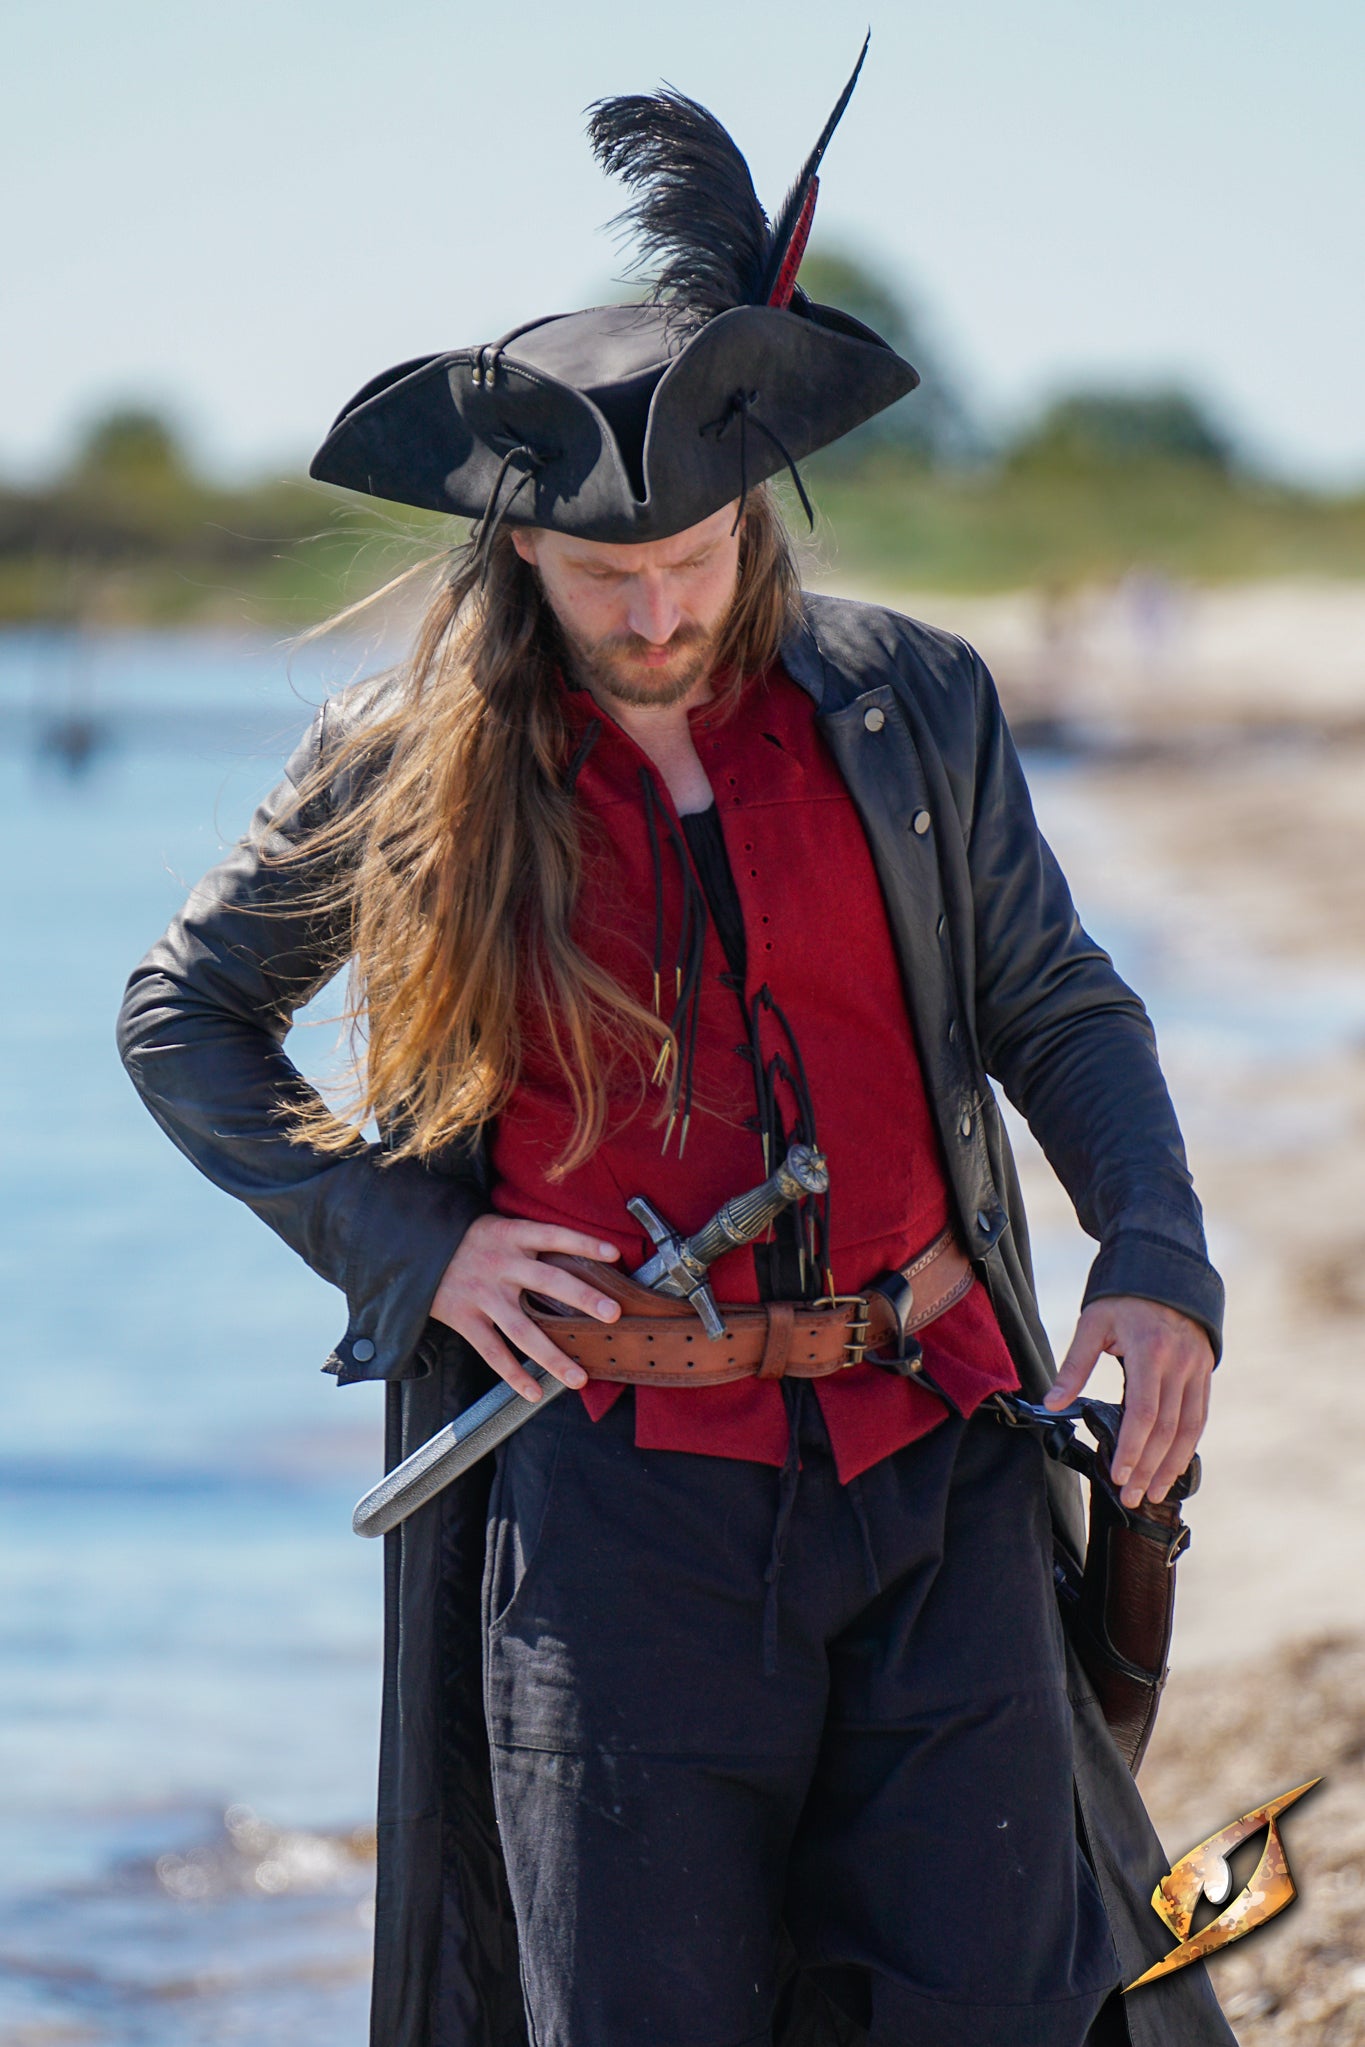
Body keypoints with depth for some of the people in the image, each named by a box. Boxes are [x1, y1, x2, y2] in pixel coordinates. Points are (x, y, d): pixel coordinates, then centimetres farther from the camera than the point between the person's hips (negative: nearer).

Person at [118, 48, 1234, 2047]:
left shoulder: (909, 705, 5)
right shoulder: (417, 766, 2)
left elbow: (1057, 1006, 12)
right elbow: (182, 1015, 13)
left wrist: (1156, 1260, -6)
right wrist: (403, 1245, 0)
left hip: (937, 1448, 1)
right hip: (619, 1480, -1)